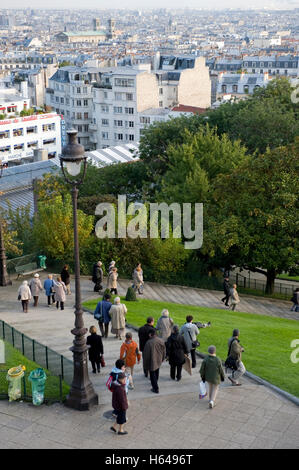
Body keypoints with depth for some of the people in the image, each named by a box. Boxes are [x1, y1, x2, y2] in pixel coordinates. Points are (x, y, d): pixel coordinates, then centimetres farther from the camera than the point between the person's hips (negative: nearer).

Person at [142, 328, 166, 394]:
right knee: (156, 374, 24)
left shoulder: (149, 343, -25)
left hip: (152, 362, -6)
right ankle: (155, 384, 44)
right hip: (158, 361, 6)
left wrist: (145, 364, -6)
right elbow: (164, 352, 4)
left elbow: (146, 354, -18)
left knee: (152, 375, 9)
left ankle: (156, 389, 13)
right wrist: (162, 359, 21)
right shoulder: (161, 341, -8)